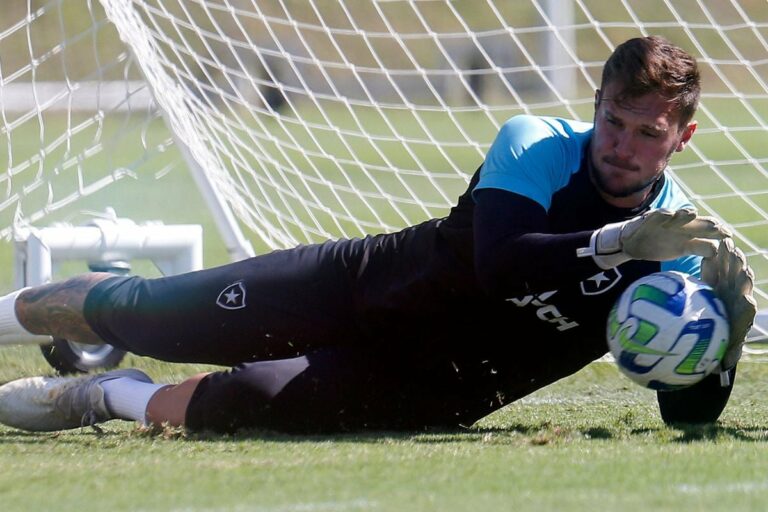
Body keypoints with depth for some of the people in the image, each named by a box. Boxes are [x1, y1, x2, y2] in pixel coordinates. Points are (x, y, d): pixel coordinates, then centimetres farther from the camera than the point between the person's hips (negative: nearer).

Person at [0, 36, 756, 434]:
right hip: (367, 286, 0)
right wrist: (618, 242, -43)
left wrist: (730, 325, -33)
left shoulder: (680, 247, -11)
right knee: (140, 313, 3)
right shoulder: (534, 148, -15)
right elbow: (499, 266, -33)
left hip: (439, 391, 0)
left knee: (248, 399, -26)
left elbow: (689, 414, -14)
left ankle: (106, 395, 6)